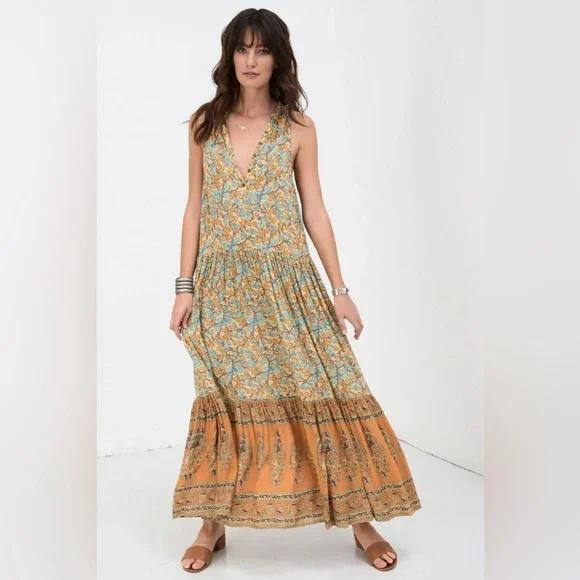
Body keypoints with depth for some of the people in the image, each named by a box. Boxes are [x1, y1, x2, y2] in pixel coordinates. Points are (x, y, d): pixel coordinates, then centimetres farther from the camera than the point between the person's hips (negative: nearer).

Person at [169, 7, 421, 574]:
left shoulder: (298, 128, 2)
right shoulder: (204, 123, 6)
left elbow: (314, 211, 3)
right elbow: (195, 207, 7)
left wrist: (339, 289, -1)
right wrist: (185, 286, 2)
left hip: (286, 278, -1)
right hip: (223, 282, 1)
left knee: (325, 390, -1)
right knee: (222, 397, 5)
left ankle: (361, 519, 15)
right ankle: (213, 524, 22)